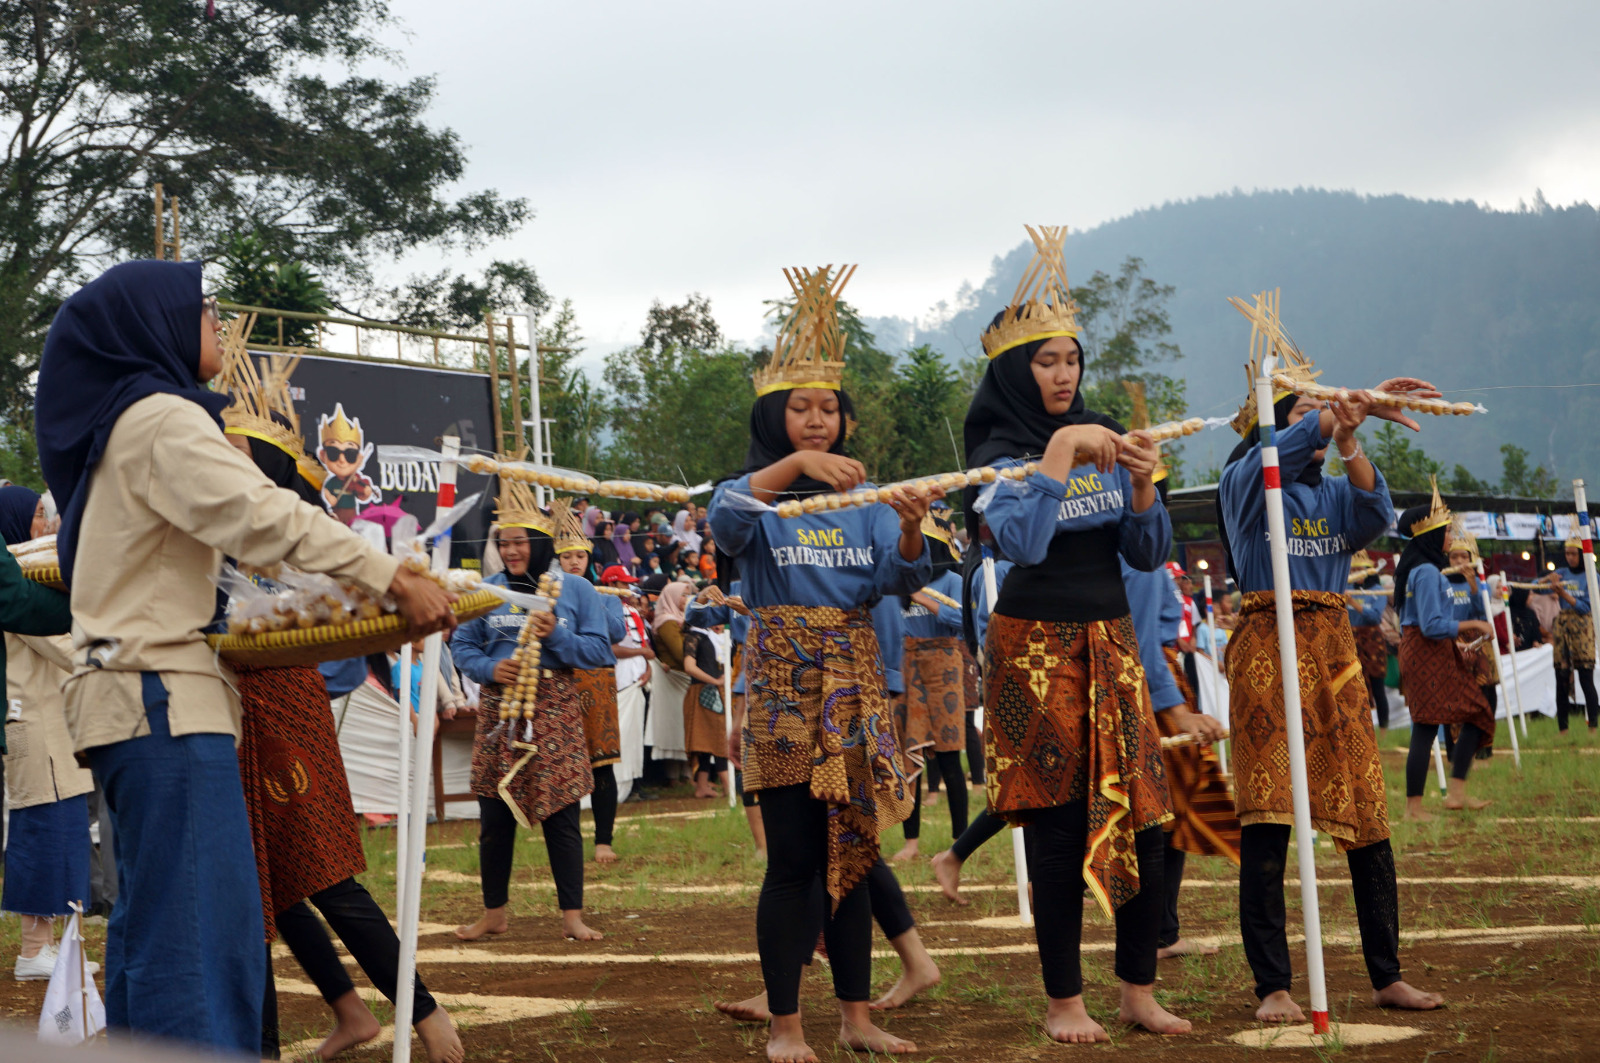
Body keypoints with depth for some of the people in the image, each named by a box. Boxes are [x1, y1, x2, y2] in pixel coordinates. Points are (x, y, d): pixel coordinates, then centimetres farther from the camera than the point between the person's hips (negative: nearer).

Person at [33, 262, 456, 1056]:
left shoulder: (114, 420, 21)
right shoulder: (160, 418, -9)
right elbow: (261, 515, -20)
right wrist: (395, 581, -20)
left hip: (137, 698, 10)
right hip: (162, 697, -10)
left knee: (153, 920, 11)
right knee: (200, 924, -15)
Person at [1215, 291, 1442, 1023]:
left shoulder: (1333, 491, 16)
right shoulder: (1246, 481, 3)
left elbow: (1375, 516, -6)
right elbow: (1282, 448, -18)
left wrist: (1350, 442, -22)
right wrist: (1362, 403, -29)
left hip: (1334, 647, 5)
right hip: (1267, 647, -5)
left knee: (1366, 813, 3)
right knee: (1267, 818, -8)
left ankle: (1387, 976, 11)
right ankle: (1272, 986, -5)